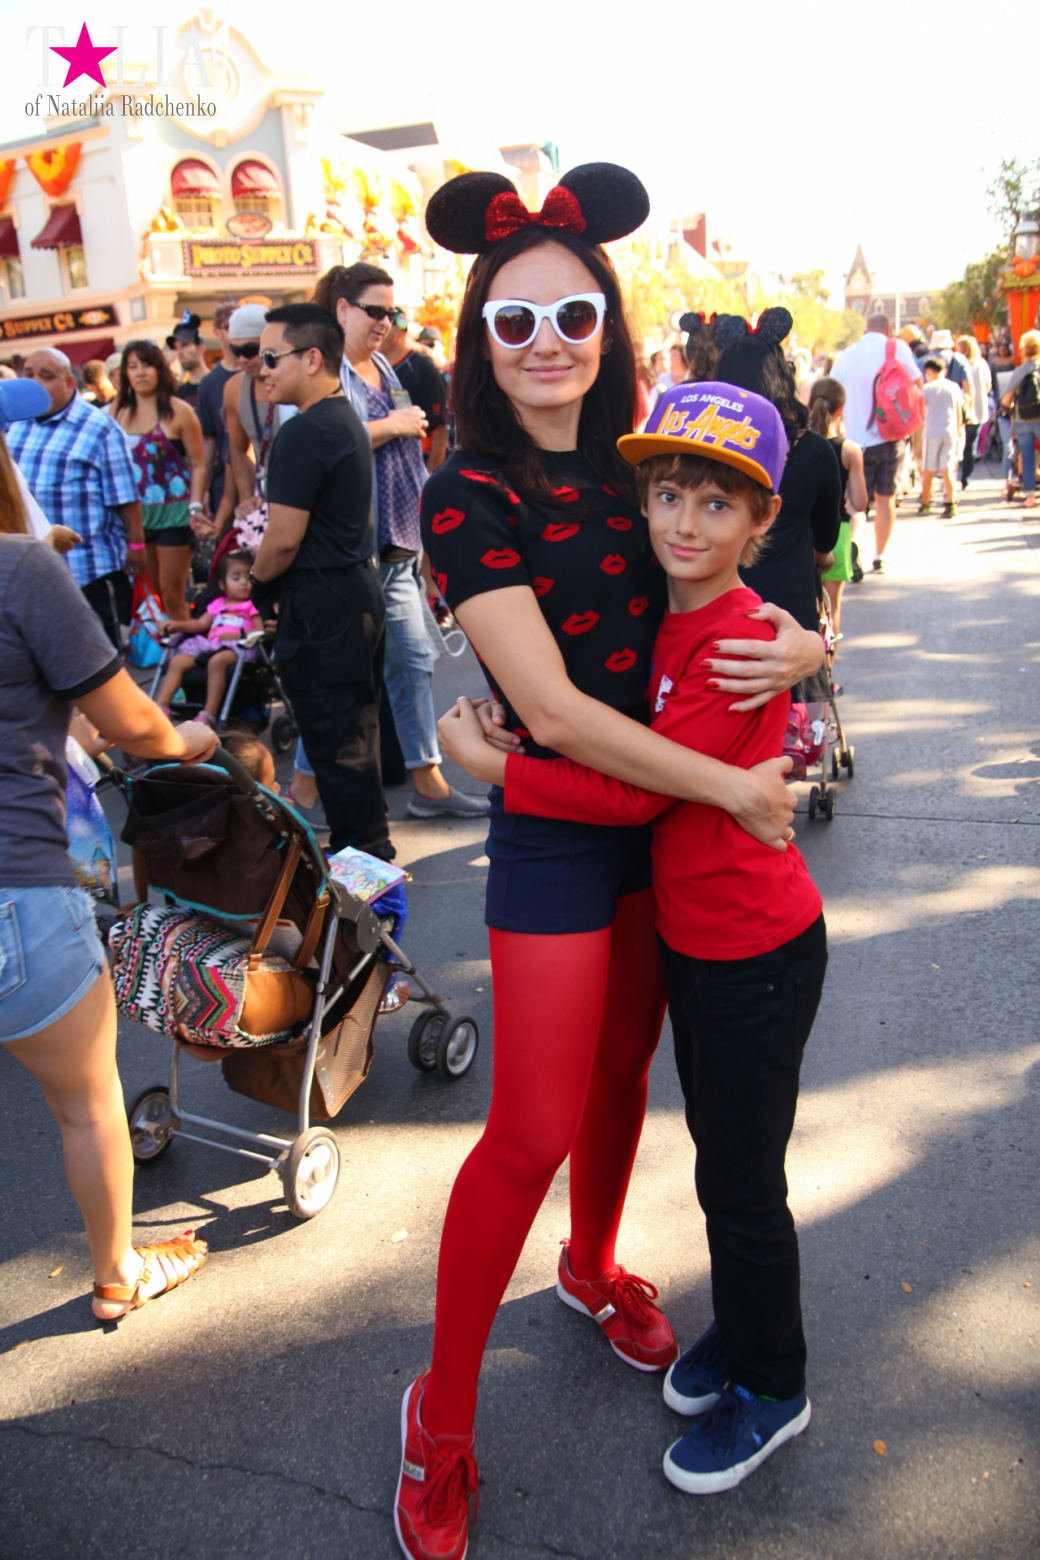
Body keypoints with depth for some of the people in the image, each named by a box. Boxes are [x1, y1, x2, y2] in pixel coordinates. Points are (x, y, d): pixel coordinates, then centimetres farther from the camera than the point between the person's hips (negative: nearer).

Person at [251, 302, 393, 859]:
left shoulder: (303, 434, -19)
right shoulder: (347, 419, 12)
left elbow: (284, 538, -21)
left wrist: (258, 579, -1)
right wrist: (270, 579, 18)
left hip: (322, 604, -10)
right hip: (360, 588, 10)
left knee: (334, 739, 0)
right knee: (357, 728, 18)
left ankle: (364, 855, 11)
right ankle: (370, 846, 30)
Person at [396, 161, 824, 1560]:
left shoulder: (630, 470, 3)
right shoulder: (468, 496, -15)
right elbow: (556, 713, -21)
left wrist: (798, 641, -11)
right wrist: (735, 790, -18)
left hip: (665, 818, 6)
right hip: (554, 830, -6)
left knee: (622, 1072, 20)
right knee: (535, 1130, 0)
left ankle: (595, 1270, 48)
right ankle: (443, 1413, 22)